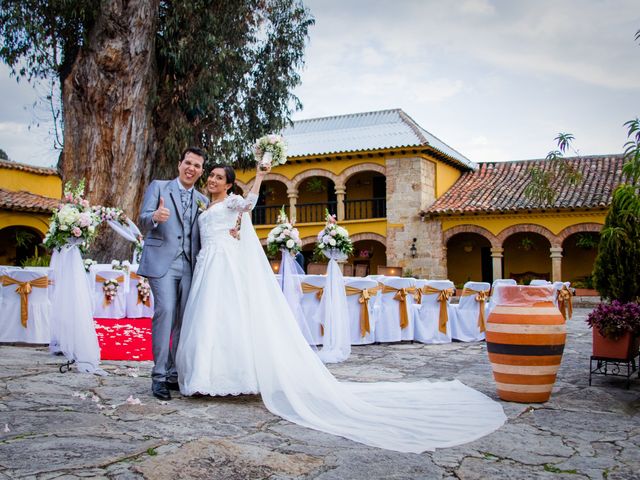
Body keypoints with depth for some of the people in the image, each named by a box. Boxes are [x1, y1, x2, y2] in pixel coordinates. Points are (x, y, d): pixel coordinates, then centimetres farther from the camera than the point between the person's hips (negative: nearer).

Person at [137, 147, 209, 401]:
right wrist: (155, 217, -27)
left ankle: (175, 374, 12)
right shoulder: (158, 187, 7)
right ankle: (159, 376, -10)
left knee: (184, 319, 3)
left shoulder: (203, 201, 17)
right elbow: (143, 221, -3)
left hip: (189, 266, 4)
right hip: (162, 261, -4)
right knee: (165, 311, -17)